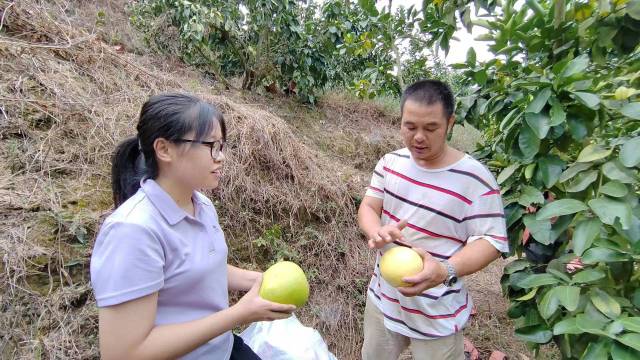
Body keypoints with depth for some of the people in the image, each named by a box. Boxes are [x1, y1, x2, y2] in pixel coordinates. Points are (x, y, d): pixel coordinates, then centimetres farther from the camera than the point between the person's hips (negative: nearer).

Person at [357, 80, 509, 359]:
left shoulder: (474, 178, -20)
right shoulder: (391, 162, -5)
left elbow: (491, 241, -16)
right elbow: (368, 207, -4)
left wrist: (445, 270, -34)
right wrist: (376, 232, -27)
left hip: (436, 313, -4)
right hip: (383, 297, 5)